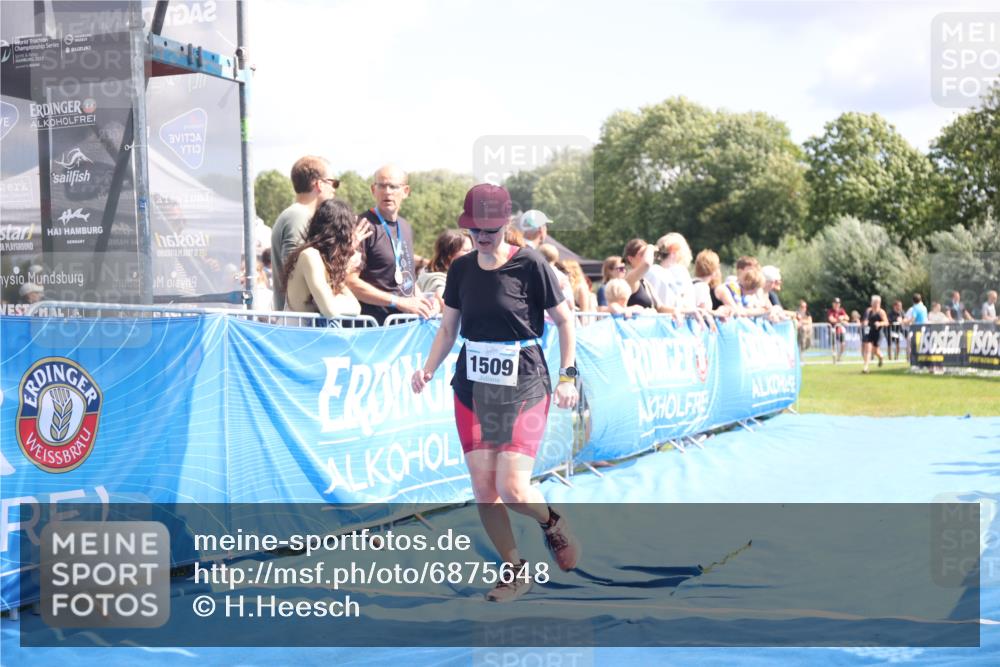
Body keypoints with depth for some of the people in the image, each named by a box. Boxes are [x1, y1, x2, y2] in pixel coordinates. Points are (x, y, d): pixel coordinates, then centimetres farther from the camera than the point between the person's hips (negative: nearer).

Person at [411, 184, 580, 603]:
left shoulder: (530, 264, -9)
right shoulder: (461, 269, 4)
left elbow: (564, 320, -1)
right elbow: (448, 328, 13)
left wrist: (567, 375, -8)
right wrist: (428, 369, -1)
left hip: (524, 388, -4)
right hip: (472, 388, 5)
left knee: (513, 491, -13)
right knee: (483, 490, 1)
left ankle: (550, 522, 21)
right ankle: (515, 570, 19)